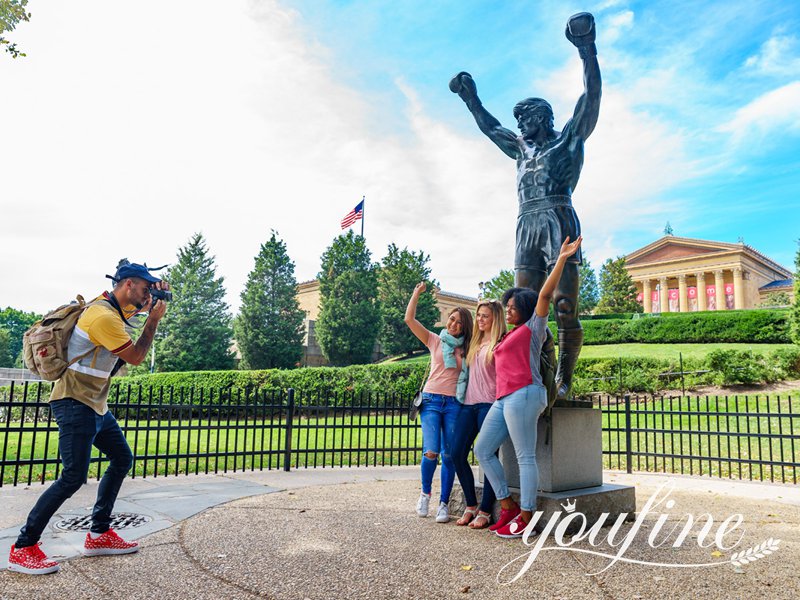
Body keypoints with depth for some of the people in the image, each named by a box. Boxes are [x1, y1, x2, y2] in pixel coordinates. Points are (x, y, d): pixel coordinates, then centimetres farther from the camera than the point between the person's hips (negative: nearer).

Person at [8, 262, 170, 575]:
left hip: (96, 405, 10)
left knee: (122, 458, 12)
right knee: (73, 477, -12)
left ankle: (99, 534, 18)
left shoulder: (114, 305, 8)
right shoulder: (103, 316, -21)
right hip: (76, 404, -10)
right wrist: (154, 320, -5)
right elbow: (136, 357, -13)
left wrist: (158, 293, 5)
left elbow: (147, 304, 27)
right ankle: (23, 549, 2)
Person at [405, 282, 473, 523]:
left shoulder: (467, 348, 14)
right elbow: (409, 319, 2)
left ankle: (443, 503, 12)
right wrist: (417, 293, 1)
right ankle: (425, 492, 13)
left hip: (454, 404, 2)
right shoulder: (435, 340, 9)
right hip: (431, 401, -1)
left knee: (449, 456, -2)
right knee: (431, 452, -14)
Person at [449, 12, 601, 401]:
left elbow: (591, 96, 6)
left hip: (558, 219, -5)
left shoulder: (568, 138, 16)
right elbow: (489, 127, 43)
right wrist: (470, 98, 47)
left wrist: (586, 49, 0)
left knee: (564, 307, -12)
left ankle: (564, 382, -9)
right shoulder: (521, 149, 31)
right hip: (526, 226, 6)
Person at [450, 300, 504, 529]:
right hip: (469, 403, 7)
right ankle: (470, 506, 12)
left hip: (489, 403, -7)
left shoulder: (501, 343, -1)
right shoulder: (474, 342, 20)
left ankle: (485, 511, 5)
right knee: (457, 453, -1)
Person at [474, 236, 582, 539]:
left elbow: (546, 293, -7)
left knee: (525, 457, -7)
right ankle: (508, 507, 13)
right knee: (483, 450, 8)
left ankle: (525, 519, -1)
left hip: (523, 395, -9)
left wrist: (562, 258, -12)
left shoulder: (533, 327, 3)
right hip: (504, 399, 9)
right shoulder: (512, 335, 26)